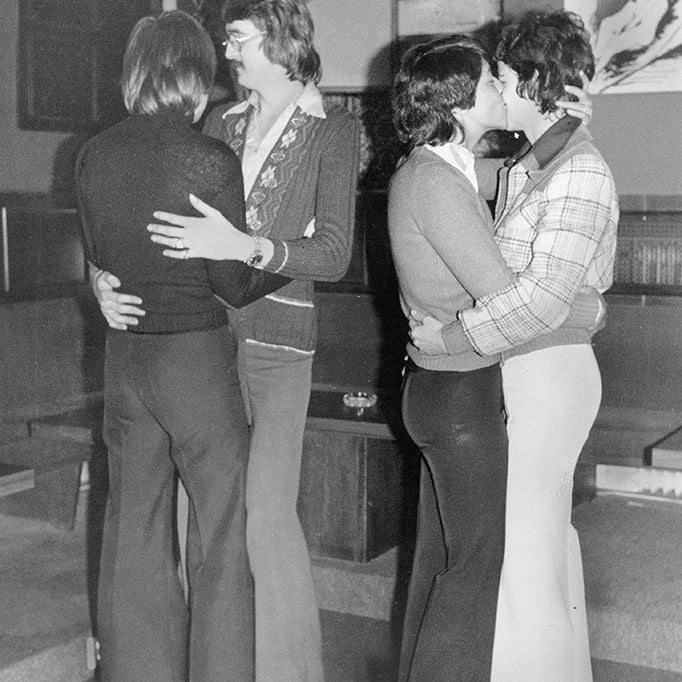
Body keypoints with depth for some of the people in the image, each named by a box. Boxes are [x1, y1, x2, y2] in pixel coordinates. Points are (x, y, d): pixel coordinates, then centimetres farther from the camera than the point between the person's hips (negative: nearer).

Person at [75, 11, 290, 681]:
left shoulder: (93, 156, 1)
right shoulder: (210, 160, -13)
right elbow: (234, 285, -9)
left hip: (123, 354, 5)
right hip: (198, 352, -5)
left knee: (133, 531, 15)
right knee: (222, 531, 8)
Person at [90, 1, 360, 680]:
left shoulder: (333, 128, -1)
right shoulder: (220, 121, 13)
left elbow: (334, 254, -11)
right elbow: (173, 214, 15)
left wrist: (244, 247, -26)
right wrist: (105, 279, -3)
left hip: (277, 336, -4)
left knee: (266, 506, -11)